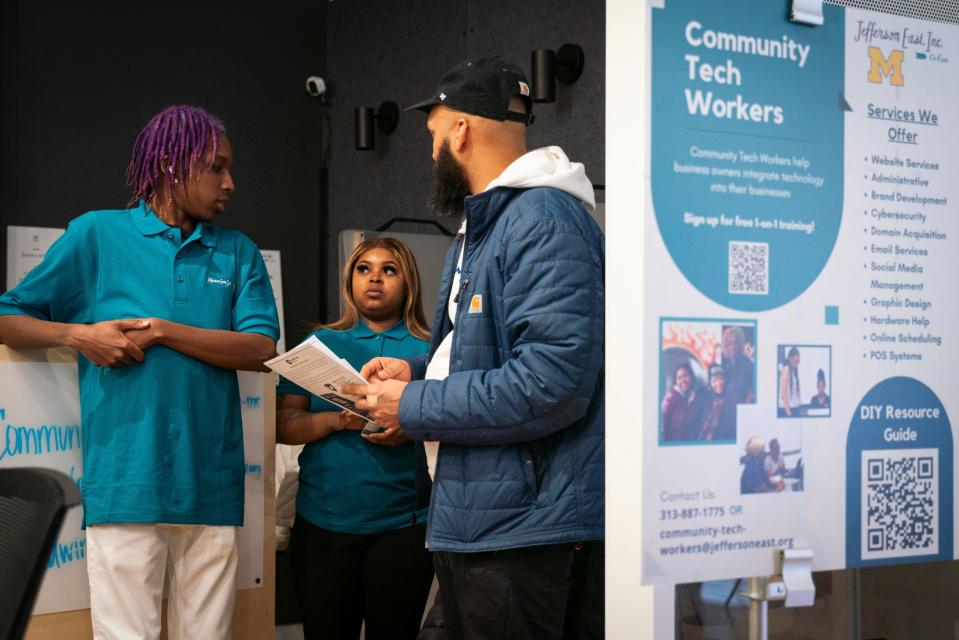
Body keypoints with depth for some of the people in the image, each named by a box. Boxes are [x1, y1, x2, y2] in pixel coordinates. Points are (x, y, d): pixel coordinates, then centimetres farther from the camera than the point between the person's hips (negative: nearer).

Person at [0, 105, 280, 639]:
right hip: (125, 483, -2)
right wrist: (79, 335, -9)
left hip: (212, 485, 3)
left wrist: (161, 330, -8)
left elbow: (262, 349, -1)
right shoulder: (97, 234, 7)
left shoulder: (238, 252, 14)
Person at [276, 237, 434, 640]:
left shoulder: (428, 350, 3)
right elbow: (284, 426, 2)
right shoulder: (321, 344, 7)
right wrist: (337, 420, -16)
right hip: (322, 522, 2)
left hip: (402, 525, -1)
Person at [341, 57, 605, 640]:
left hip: (530, 531, -10)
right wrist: (417, 372, 7)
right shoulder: (483, 225, 17)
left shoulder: (545, 221, -18)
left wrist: (414, 409, -17)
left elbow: (549, 382, -27)